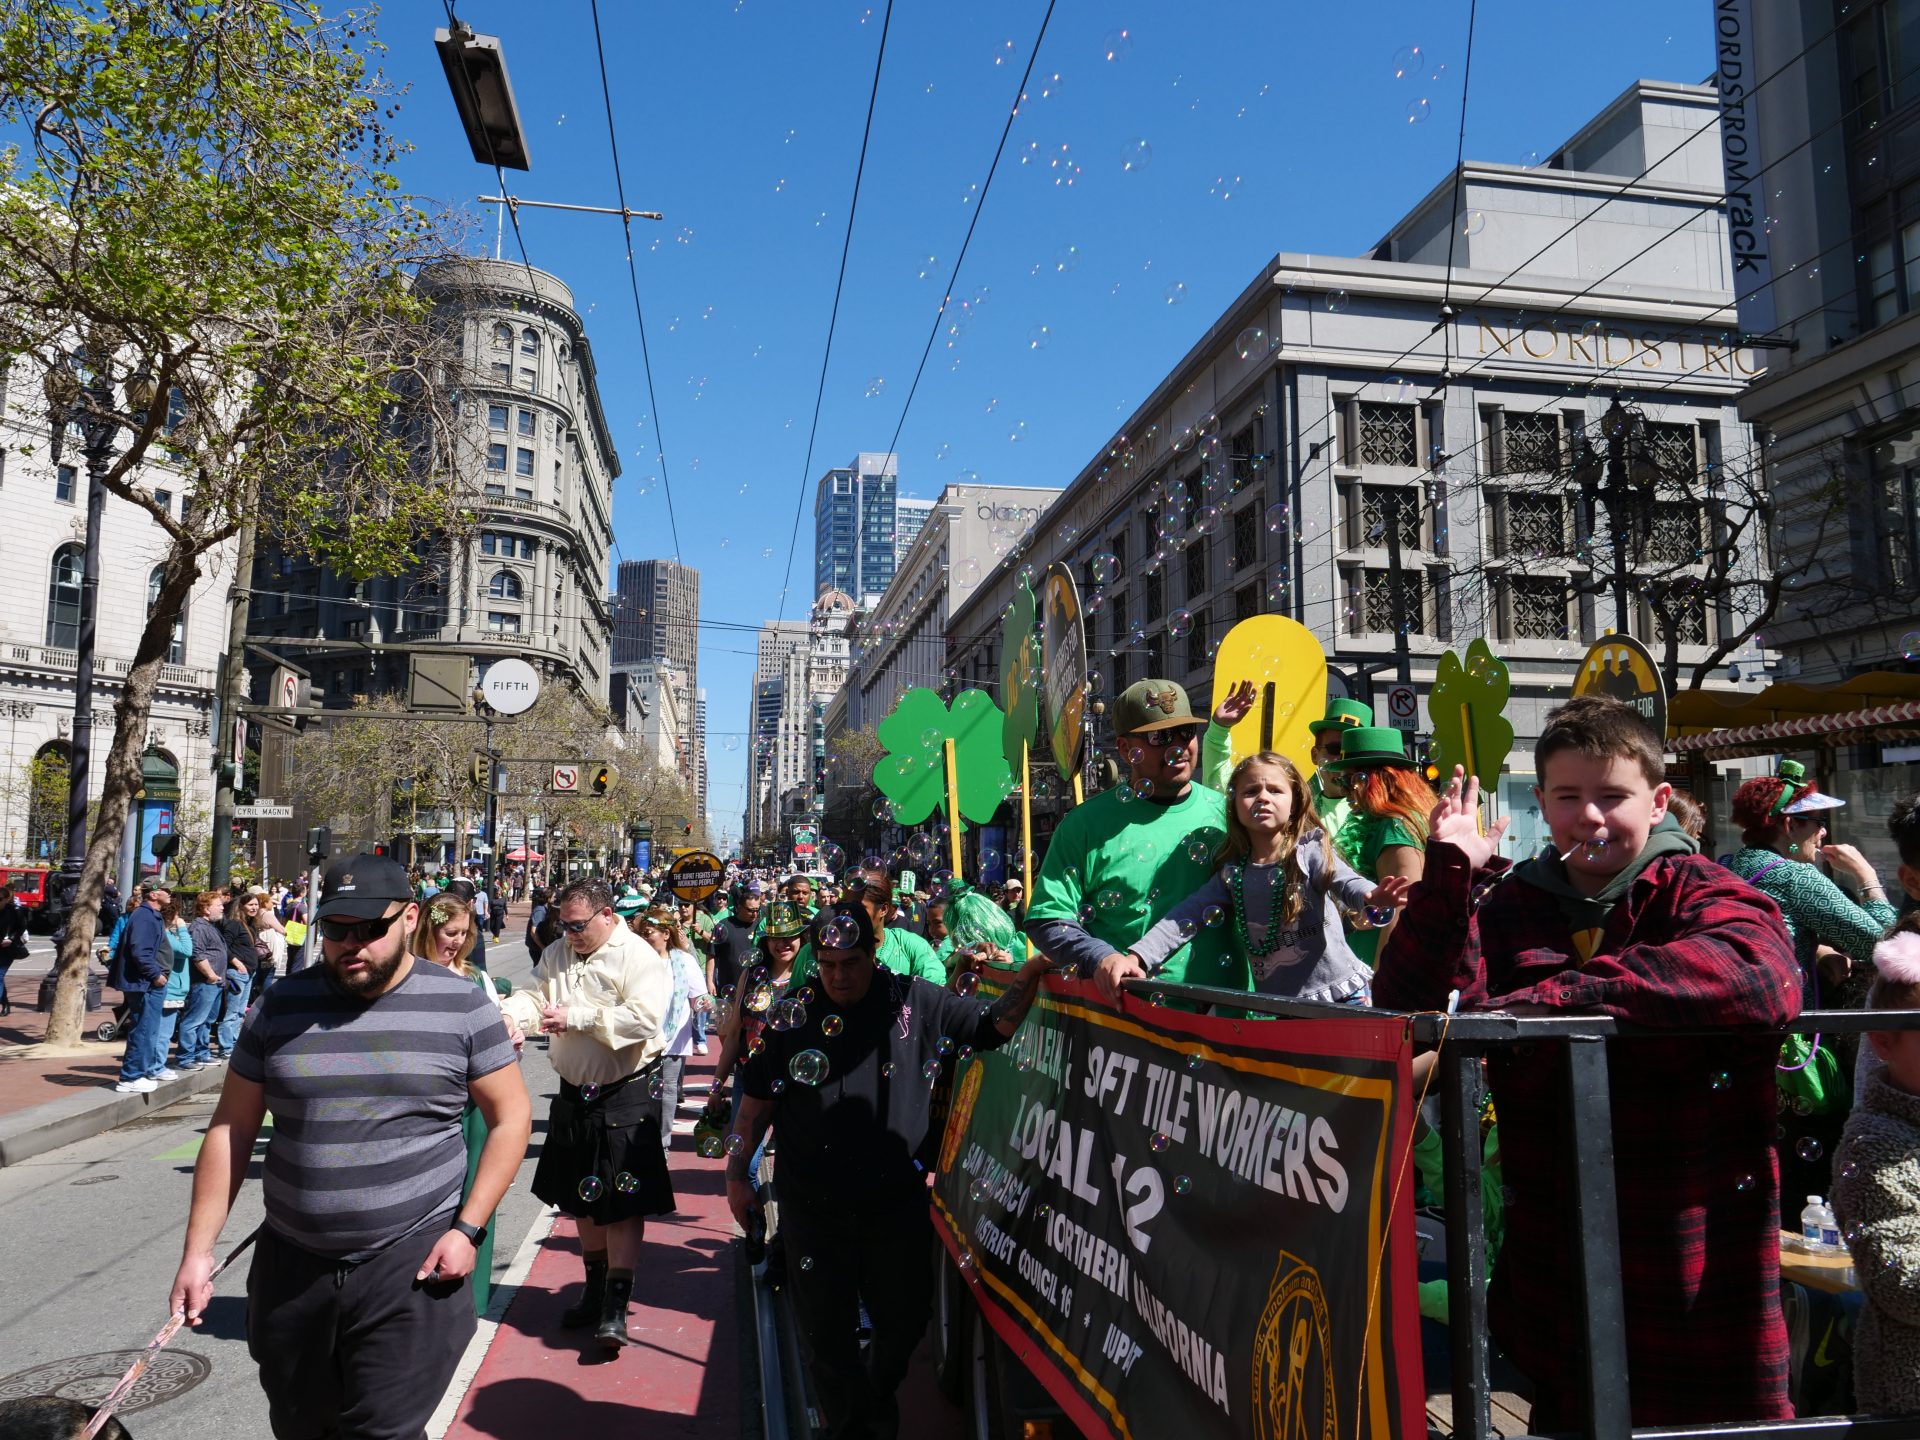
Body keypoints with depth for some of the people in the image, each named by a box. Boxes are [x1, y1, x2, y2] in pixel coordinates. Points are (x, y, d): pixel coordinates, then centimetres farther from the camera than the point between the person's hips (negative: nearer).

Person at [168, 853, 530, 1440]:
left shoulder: (461, 1005, -5)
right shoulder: (281, 1006, 2)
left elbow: (510, 1117, -2)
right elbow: (231, 1129, 7)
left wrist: (468, 1230, -10)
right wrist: (198, 1250, 3)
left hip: (411, 1266, -3)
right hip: (290, 1268, 4)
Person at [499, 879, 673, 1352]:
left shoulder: (641, 958, -16)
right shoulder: (557, 954, 7)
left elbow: (643, 1018, -27)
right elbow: (534, 999, 1)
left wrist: (575, 1017, -27)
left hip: (625, 1098, -7)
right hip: (574, 1095, 7)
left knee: (624, 1200, -5)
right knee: (583, 1196, 18)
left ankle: (615, 1307, 2)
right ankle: (595, 1289, 33)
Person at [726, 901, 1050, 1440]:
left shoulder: (914, 1004, -5)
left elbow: (993, 1026, -2)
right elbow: (758, 1097, 4)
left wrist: (1029, 975, -18)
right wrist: (736, 1173, 6)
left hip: (896, 1199, 1)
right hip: (814, 1208, -1)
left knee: (905, 1320, 15)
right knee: (825, 1332, 9)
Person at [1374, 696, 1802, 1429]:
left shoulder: (1699, 894, -6)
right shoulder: (1509, 907, 4)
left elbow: (1762, 975, -29)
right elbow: (1409, 1012, -7)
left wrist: (1554, 998, -32)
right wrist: (1449, 873, -17)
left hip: (1699, 1253, -3)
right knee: (1564, 1419, 18)